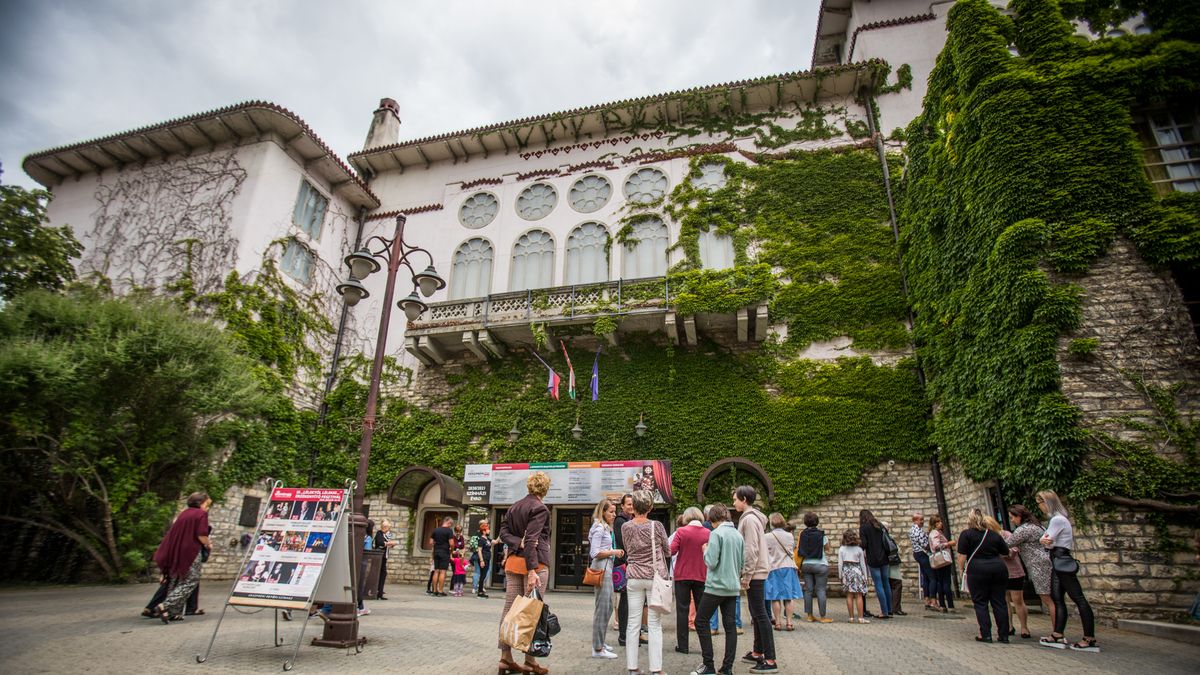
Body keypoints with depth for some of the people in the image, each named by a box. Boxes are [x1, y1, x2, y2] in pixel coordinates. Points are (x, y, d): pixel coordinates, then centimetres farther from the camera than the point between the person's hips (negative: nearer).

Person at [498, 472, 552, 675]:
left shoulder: (515, 507, 13)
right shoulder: (540, 509, -11)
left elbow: (504, 532, 6)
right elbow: (531, 540, -20)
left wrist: (518, 544, -9)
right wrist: (532, 571, -23)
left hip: (513, 561, 7)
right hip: (533, 563, -7)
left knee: (509, 609, 8)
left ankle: (506, 658, 14)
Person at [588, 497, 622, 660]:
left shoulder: (605, 527, 17)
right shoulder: (599, 527, -13)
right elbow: (595, 553, -19)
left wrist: (613, 552, 6)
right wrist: (614, 552, -15)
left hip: (607, 568, 10)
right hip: (601, 568, -10)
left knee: (608, 607, 17)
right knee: (602, 608, -6)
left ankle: (599, 642, 29)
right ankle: (598, 649, 1)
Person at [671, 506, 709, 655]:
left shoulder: (681, 531, -11)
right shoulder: (708, 534, -4)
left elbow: (671, 551, -15)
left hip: (682, 575, -2)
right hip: (702, 576, 2)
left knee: (682, 610, 7)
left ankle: (682, 645, 10)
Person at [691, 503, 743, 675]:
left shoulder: (716, 533, -13)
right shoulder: (738, 535, 7)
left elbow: (711, 562, -18)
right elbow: (742, 562, 12)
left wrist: (705, 550, 0)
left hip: (717, 585, -7)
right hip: (733, 587, 7)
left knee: (701, 622, 4)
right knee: (730, 625, 9)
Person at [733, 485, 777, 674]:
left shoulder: (750, 519, -16)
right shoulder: (751, 517, 13)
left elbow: (752, 550, -21)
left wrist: (747, 575, -17)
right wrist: (747, 574, 19)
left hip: (755, 573, -10)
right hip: (756, 573, 10)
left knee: (760, 615, -7)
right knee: (756, 614, 16)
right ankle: (758, 653, 26)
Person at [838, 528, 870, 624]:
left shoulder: (841, 549, 2)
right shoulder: (859, 549, 1)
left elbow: (840, 563, 0)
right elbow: (863, 564, 4)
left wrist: (840, 575, 9)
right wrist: (865, 576, 13)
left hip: (846, 570, 1)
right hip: (857, 570, -1)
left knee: (849, 596, 4)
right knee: (859, 595, 0)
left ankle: (851, 618, 6)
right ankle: (860, 618, -2)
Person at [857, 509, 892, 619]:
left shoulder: (863, 527, -7)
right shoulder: (880, 526, 9)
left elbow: (863, 544, -12)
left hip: (873, 560, -6)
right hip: (883, 558, 6)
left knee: (879, 585, -1)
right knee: (886, 583, 13)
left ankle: (884, 612, 0)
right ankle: (889, 610, 19)